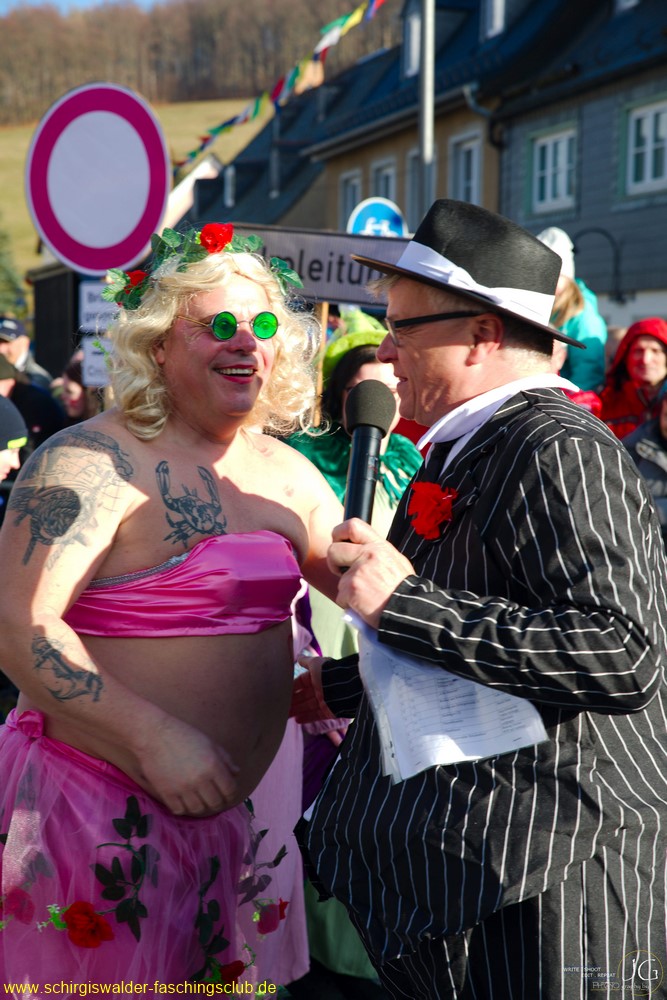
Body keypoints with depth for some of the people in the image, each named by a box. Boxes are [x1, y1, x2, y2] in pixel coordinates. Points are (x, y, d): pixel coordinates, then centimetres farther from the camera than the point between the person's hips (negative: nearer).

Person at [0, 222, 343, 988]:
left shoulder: (287, 473, 9)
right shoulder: (92, 463, -14)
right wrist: (154, 736, -26)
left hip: (224, 806, 7)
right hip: (97, 806, -7)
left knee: (214, 976, 17)